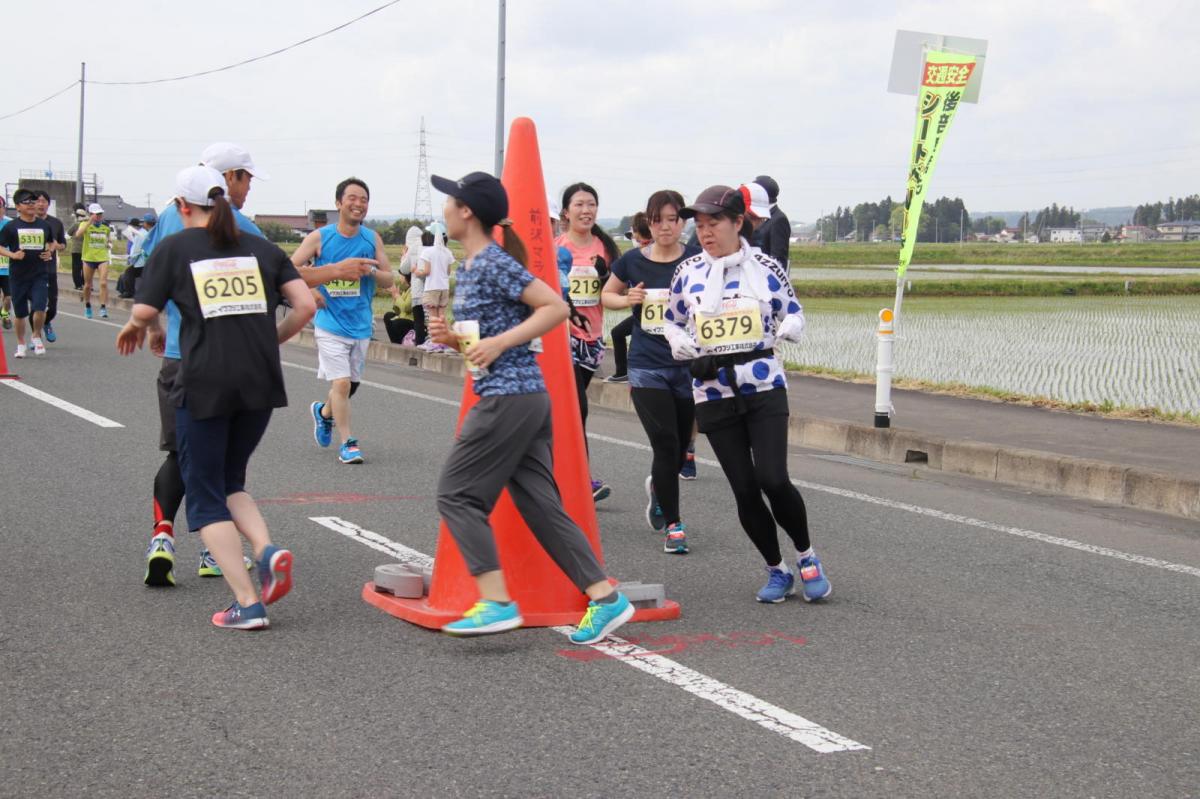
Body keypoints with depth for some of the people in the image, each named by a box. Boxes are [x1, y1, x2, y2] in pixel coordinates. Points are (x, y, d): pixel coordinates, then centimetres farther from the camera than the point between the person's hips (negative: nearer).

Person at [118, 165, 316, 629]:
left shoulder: (175, 248, 3)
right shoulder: (262, 248, 12)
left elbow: (144, 313, -2)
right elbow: (305, 305, 4)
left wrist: (148, 330, 21)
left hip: (204, 383, -4)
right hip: (261, 383, 4)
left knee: (206, 495, 7)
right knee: (231, 481, 22)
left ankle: (248, 603, -3)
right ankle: (267, 550, -6)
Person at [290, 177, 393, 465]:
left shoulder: (373, 239, 2)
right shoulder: (319, 237, -7)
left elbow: (389, 279, 5)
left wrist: (372, 271, -17)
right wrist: (334, 271, -20)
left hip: (360, 324, 4)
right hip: (330, 323, -4)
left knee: (350, 384, 17)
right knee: (342, 383, -14)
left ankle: (324, 412, 47)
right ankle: (347, 442, -2)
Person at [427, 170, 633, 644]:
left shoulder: (494, 264, -12)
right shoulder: (470, 268, 17)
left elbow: (556, 307, -16)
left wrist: (499, 342, -19)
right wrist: (451, 338, 6)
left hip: (509, 397, -10)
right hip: (528, 397, 10)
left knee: (456, 494, -4)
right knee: (539, 504, 7)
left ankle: (497, 602, -7)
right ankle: (604, 598, 5)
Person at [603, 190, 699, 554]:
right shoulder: (633, 261, 0)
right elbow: (606, 295, 15)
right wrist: (627, 299, -6)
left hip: (687, 366, 1)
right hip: (647, 367, -1)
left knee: (679, 448, 11)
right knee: (665, 444, -10)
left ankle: (658, 488, 45)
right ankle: (673, 524, 3)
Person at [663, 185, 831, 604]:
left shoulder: (765, 266, 0)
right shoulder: (687, 272, 4)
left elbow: (794, 315, 8)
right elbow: (672, 324, 14)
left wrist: (778, 333, -14)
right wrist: (694, 355, -4)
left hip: (763, 386, -2)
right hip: (713, 393, 2)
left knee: (773, 480, -16)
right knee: (744, 491, 2)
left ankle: (806, 557, 9)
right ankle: (776, 571, 20)